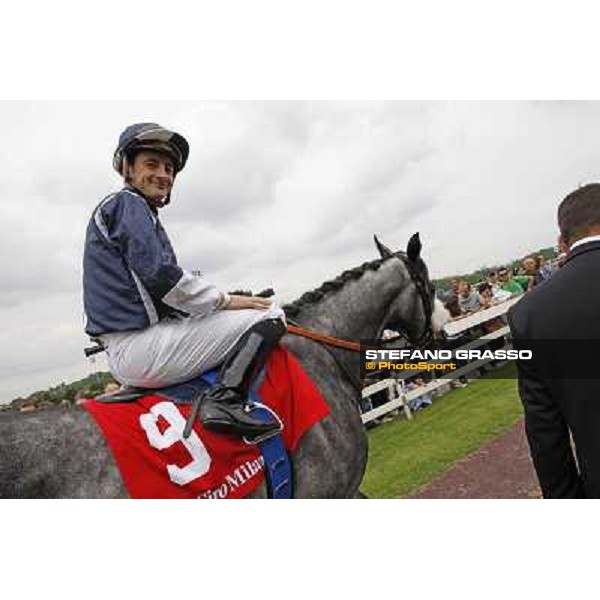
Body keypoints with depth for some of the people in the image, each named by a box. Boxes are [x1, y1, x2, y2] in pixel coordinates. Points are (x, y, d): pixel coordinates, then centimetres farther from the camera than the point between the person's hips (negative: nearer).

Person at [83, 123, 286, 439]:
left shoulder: (112, 210, 26)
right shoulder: (128, 203, -5)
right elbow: (160, 276, -19)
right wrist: (225, 300, -9)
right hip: (142, 348, -10)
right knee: (270, 314, -12)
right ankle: (225, 398, -23)